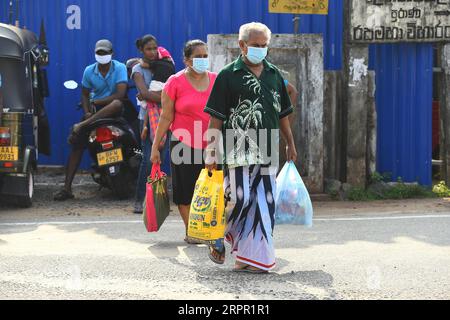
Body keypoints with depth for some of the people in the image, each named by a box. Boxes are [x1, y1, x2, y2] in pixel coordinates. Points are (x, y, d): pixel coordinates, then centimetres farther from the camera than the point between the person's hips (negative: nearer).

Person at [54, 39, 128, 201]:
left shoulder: (120, 68, -9)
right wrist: (87, 112, -8)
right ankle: (67, 188, -12)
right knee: (78, 144, -12)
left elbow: (120, 94, -19)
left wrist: (97, 102, -13)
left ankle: (81, 126, -39)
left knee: (117, 103, -42)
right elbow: (85, 94, 12)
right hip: (95, 109, 3)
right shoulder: (89, 71, 4)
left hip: (112, 109, -3)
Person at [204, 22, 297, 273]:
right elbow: (216, 117, -4)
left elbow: (282, 113, 21)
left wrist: (291, 144, 19)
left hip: (267, 150, 5)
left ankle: (252, 258, 9)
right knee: (240, 199, -10)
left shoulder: (274, 74, 14)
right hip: (238, 149, -5)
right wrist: (212, 151, -8)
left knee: (263, 204, 2)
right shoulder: (228, 75, -2)